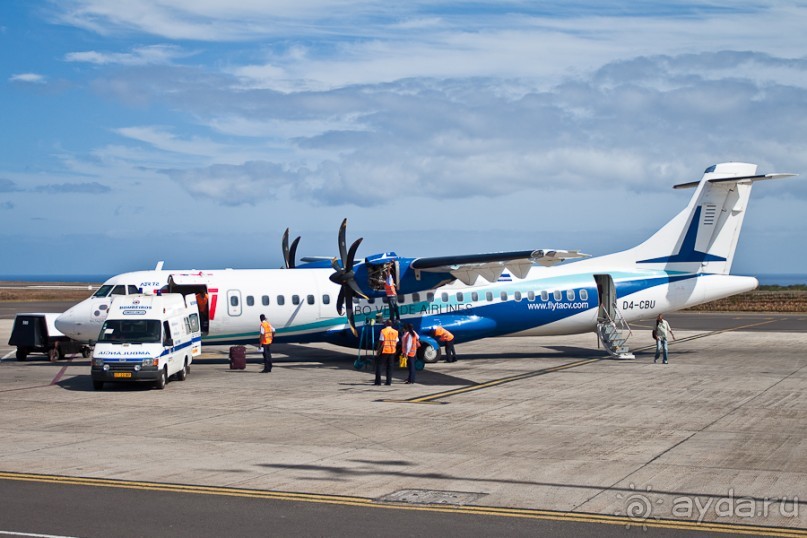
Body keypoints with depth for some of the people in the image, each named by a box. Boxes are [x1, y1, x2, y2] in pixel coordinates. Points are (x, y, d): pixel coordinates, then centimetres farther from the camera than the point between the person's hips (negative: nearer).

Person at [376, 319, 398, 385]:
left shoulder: (383, 331, -8)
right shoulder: (395, 332, 7)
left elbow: (381, 343, -10)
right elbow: (396, 343, 8)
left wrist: (378, 352, -5)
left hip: (384, 351, -4)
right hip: (392, 352, 4)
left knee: (378, 365, 7)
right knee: (389, 367, 10)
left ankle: (378, 381, 2)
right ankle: (389, 381, 6)